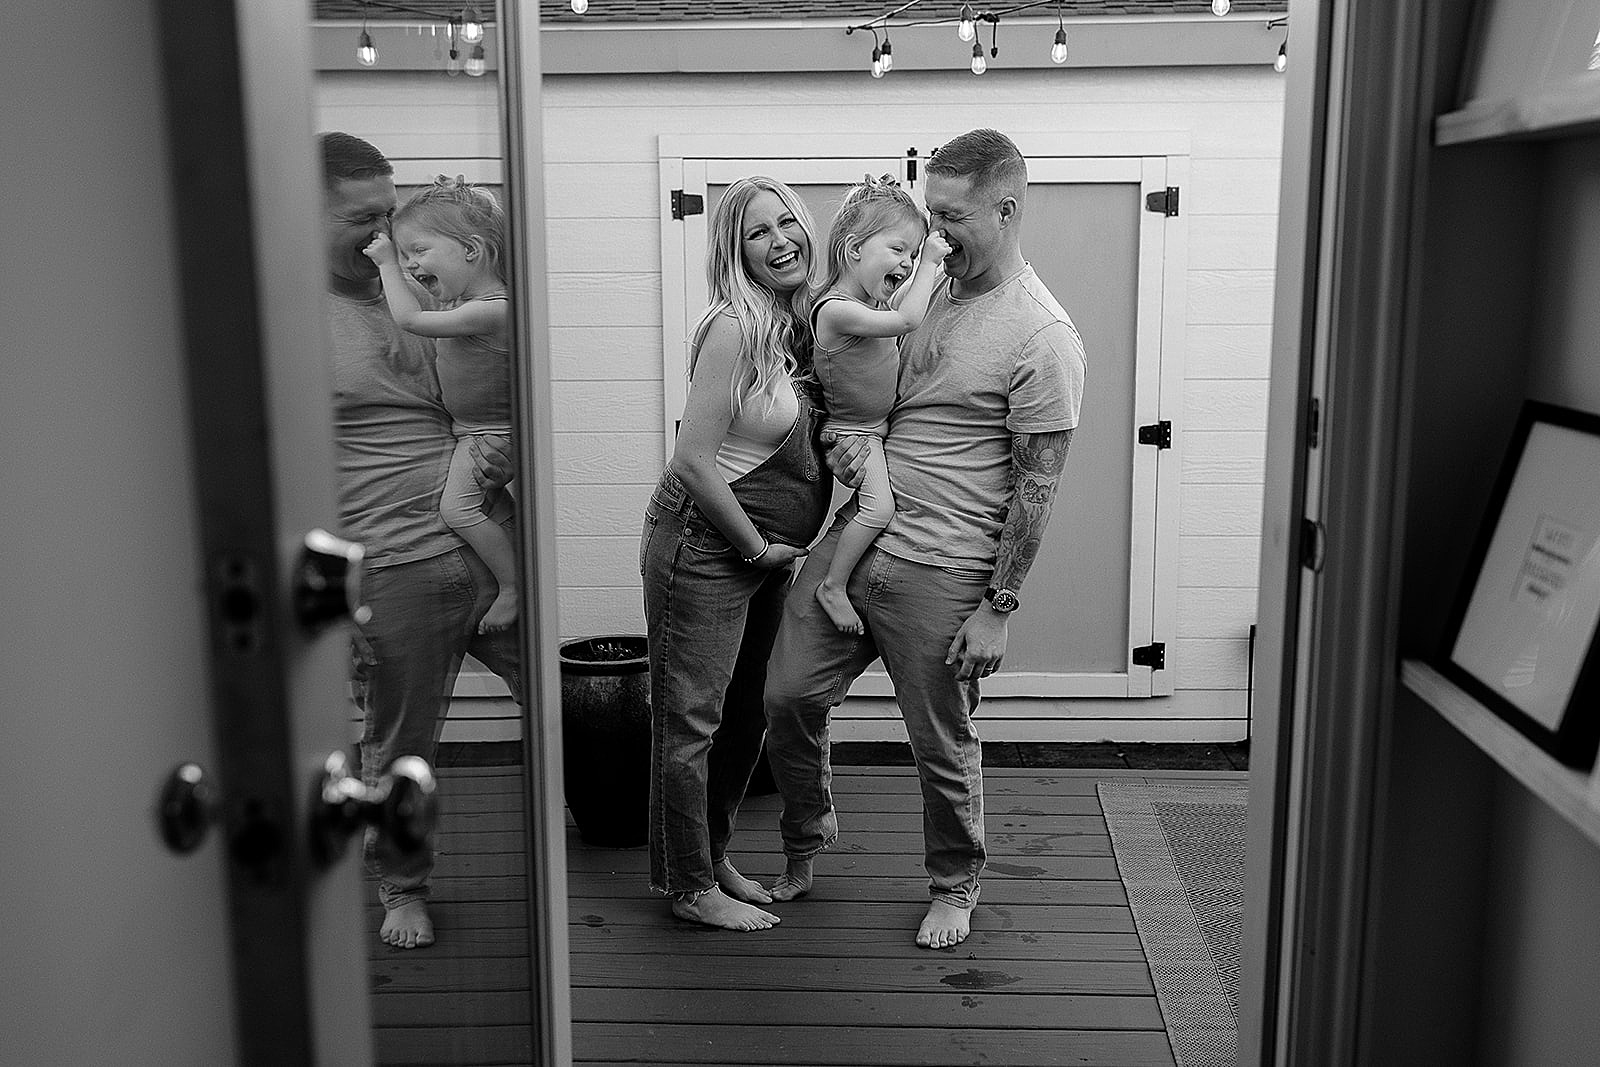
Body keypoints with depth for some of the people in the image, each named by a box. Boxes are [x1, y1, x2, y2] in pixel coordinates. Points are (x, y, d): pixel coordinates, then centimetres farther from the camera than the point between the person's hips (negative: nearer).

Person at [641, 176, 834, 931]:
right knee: (690, 720, 4)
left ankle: (713, 857, 36)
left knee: (748, 716, 19)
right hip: (703, 548, -9)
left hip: (765, 552, 9)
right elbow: (693, 460, -21)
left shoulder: (799, 324, 6)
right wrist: (759, 548, -13)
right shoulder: (734, 328, -19)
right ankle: (689, 887, 18)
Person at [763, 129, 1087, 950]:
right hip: (849, 536, 7)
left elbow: (1036, 487, -12)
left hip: (938, 573, -6)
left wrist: (997, 610, -13)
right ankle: (806, 841, 33)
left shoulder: (1042, 339, -13)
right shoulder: (931, 290, 9)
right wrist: (847, 441, 3)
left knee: (943, 747, 8)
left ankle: (954, 885, 34)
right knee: (787, 696, 8)